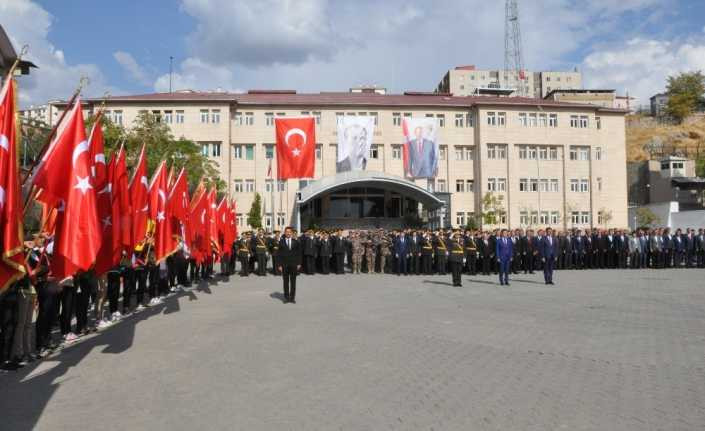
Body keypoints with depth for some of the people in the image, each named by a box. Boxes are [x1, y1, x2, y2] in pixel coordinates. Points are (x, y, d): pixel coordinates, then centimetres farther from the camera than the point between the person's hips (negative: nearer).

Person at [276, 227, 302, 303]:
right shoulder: (281, 242, 1)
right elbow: (279, 254, 1)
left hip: (293, 264, 1)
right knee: (286, 282, 5)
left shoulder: (295, 241, 5)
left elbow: (299, 253, 6)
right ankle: (286, 297, 13)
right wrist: (280, 265, -5)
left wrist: (299, 263, 0)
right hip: (284, 265, -1)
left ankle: (292, 297, 12)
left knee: (293, 282, 5)